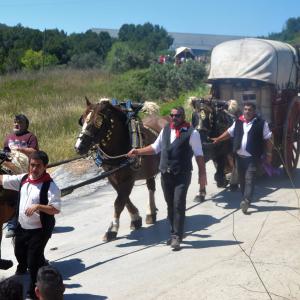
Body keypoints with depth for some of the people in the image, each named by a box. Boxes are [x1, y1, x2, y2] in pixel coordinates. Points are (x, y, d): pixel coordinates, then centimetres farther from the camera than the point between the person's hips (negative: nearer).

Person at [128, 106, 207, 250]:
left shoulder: (191, 133, -8)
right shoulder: (165, 130, 9)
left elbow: (199, 155, -7)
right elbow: (155, 148, 16)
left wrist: (202, 174, -11)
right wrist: (138, 151, 6)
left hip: (182, 175, -6)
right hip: (165, 174, 6)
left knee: (178, 205, -8)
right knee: (170, 205, 13)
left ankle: (177, 237, -1)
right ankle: (175, 232, 27)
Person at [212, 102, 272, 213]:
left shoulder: (261, 123, -5)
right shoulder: (238, 122, 8)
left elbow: (268, 139, -3)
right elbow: (229, 132, 19)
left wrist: (269, 154, -5)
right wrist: (218, 139, 12)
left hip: (252, 157, -5)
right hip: (239, 156, 5)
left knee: (249, 179, -12)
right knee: (242, 179, 12)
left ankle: (246, 201, -17)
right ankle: (245, 200, 25)